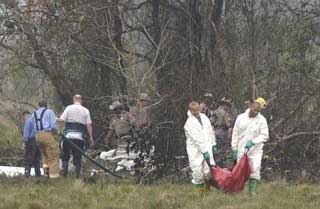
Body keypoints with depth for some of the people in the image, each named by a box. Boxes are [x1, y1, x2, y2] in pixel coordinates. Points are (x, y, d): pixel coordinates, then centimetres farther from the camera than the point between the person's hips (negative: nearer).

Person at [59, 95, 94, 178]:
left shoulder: (69, 108, 2)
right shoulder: (86, 110, 7)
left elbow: (61, 120, -5)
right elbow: (89, 125, 3)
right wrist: (91, 138, 7)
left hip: (68, 136, -1)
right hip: (80, 138, 1)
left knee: (65, 157, 10)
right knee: (77, 158, 5)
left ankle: (64, 173, 1)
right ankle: (77, 175, 0)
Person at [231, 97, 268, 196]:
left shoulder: (261, 120, -4)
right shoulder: (241, 117, 3)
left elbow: (264, 136, -8)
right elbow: (235, 134, 8)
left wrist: (253, 142, -21)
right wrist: (234, 149, 6)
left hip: (255, 151, -2)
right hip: (241, 150, 2)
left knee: (255, 170, -11)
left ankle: (252, 191, -8)